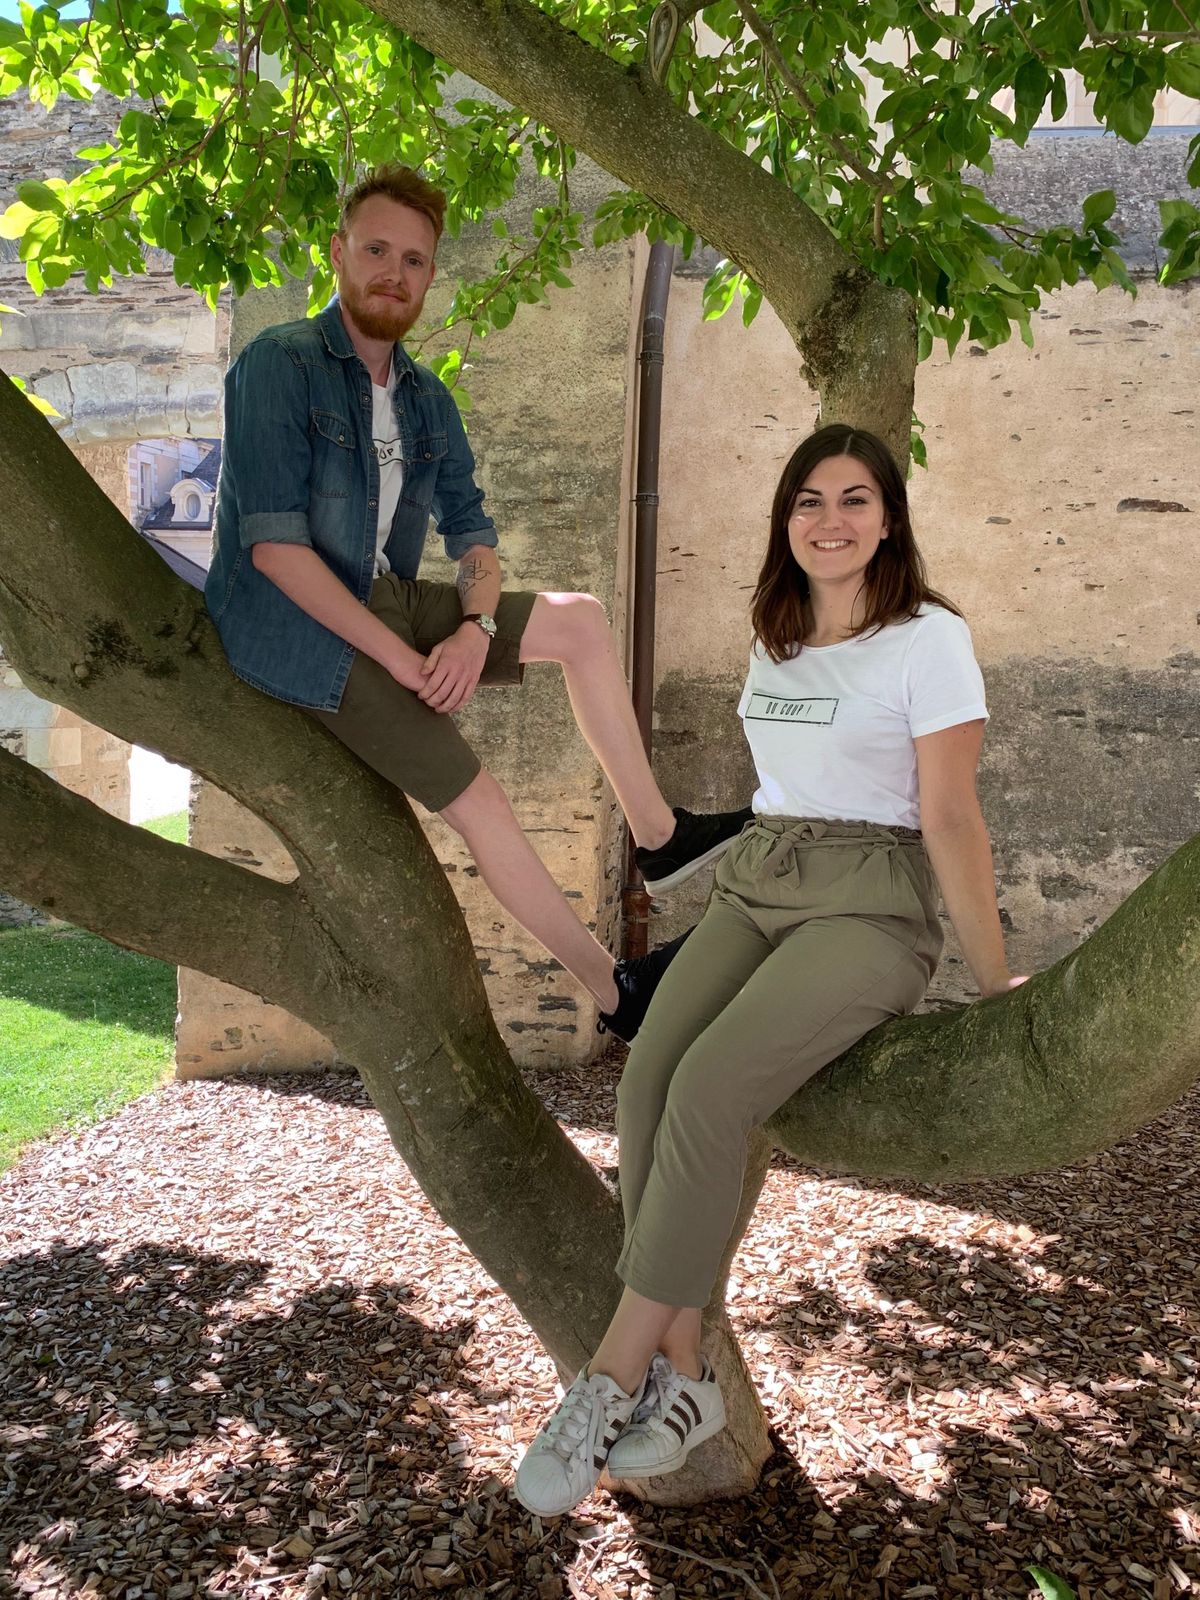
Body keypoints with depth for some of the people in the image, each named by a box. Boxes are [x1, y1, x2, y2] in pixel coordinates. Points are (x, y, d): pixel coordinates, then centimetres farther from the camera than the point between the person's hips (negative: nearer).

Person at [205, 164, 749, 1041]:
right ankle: (614, 990, -2)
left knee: (582, 620, 0)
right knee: (479, 798, -14)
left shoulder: (427, 399, 9)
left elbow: (472, 529, 10)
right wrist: (401, 657, -23)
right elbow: (272, 544, -22)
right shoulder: (278, 365, -13)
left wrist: (476, 626, -12)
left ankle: (657, 834, 4)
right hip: (298, 631, -8)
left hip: (388, 605, 8)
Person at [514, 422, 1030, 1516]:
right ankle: (681, 1377, -12)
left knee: (709, 1092, -27)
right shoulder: (774, 639, 16)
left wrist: (995, 982, -6)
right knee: (648, 1078, -20)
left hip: (869, 905, -6)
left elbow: (951, 819, -8)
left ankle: (612, 1380, -15)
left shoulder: (929, 638, -5)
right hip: (754, 885, 6)